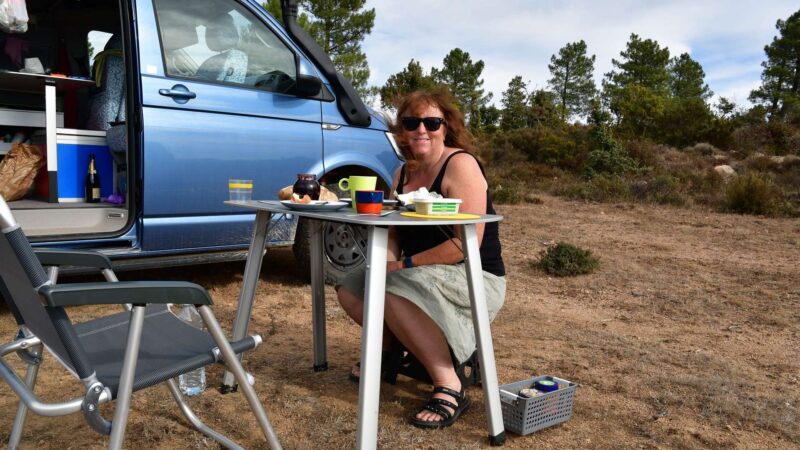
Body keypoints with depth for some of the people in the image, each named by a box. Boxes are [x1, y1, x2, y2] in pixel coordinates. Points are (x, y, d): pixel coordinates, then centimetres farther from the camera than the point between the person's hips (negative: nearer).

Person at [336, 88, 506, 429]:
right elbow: (393, 231, 12)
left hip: (474, 277, -8)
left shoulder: (461, 165, -16)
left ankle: (449, 387, -21)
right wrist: (388, 261, -11)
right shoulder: (404, 172, 9)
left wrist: (405, 265, -20)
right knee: (350, 291, 2)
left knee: (395, 291, -33)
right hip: (422, 276, 8)